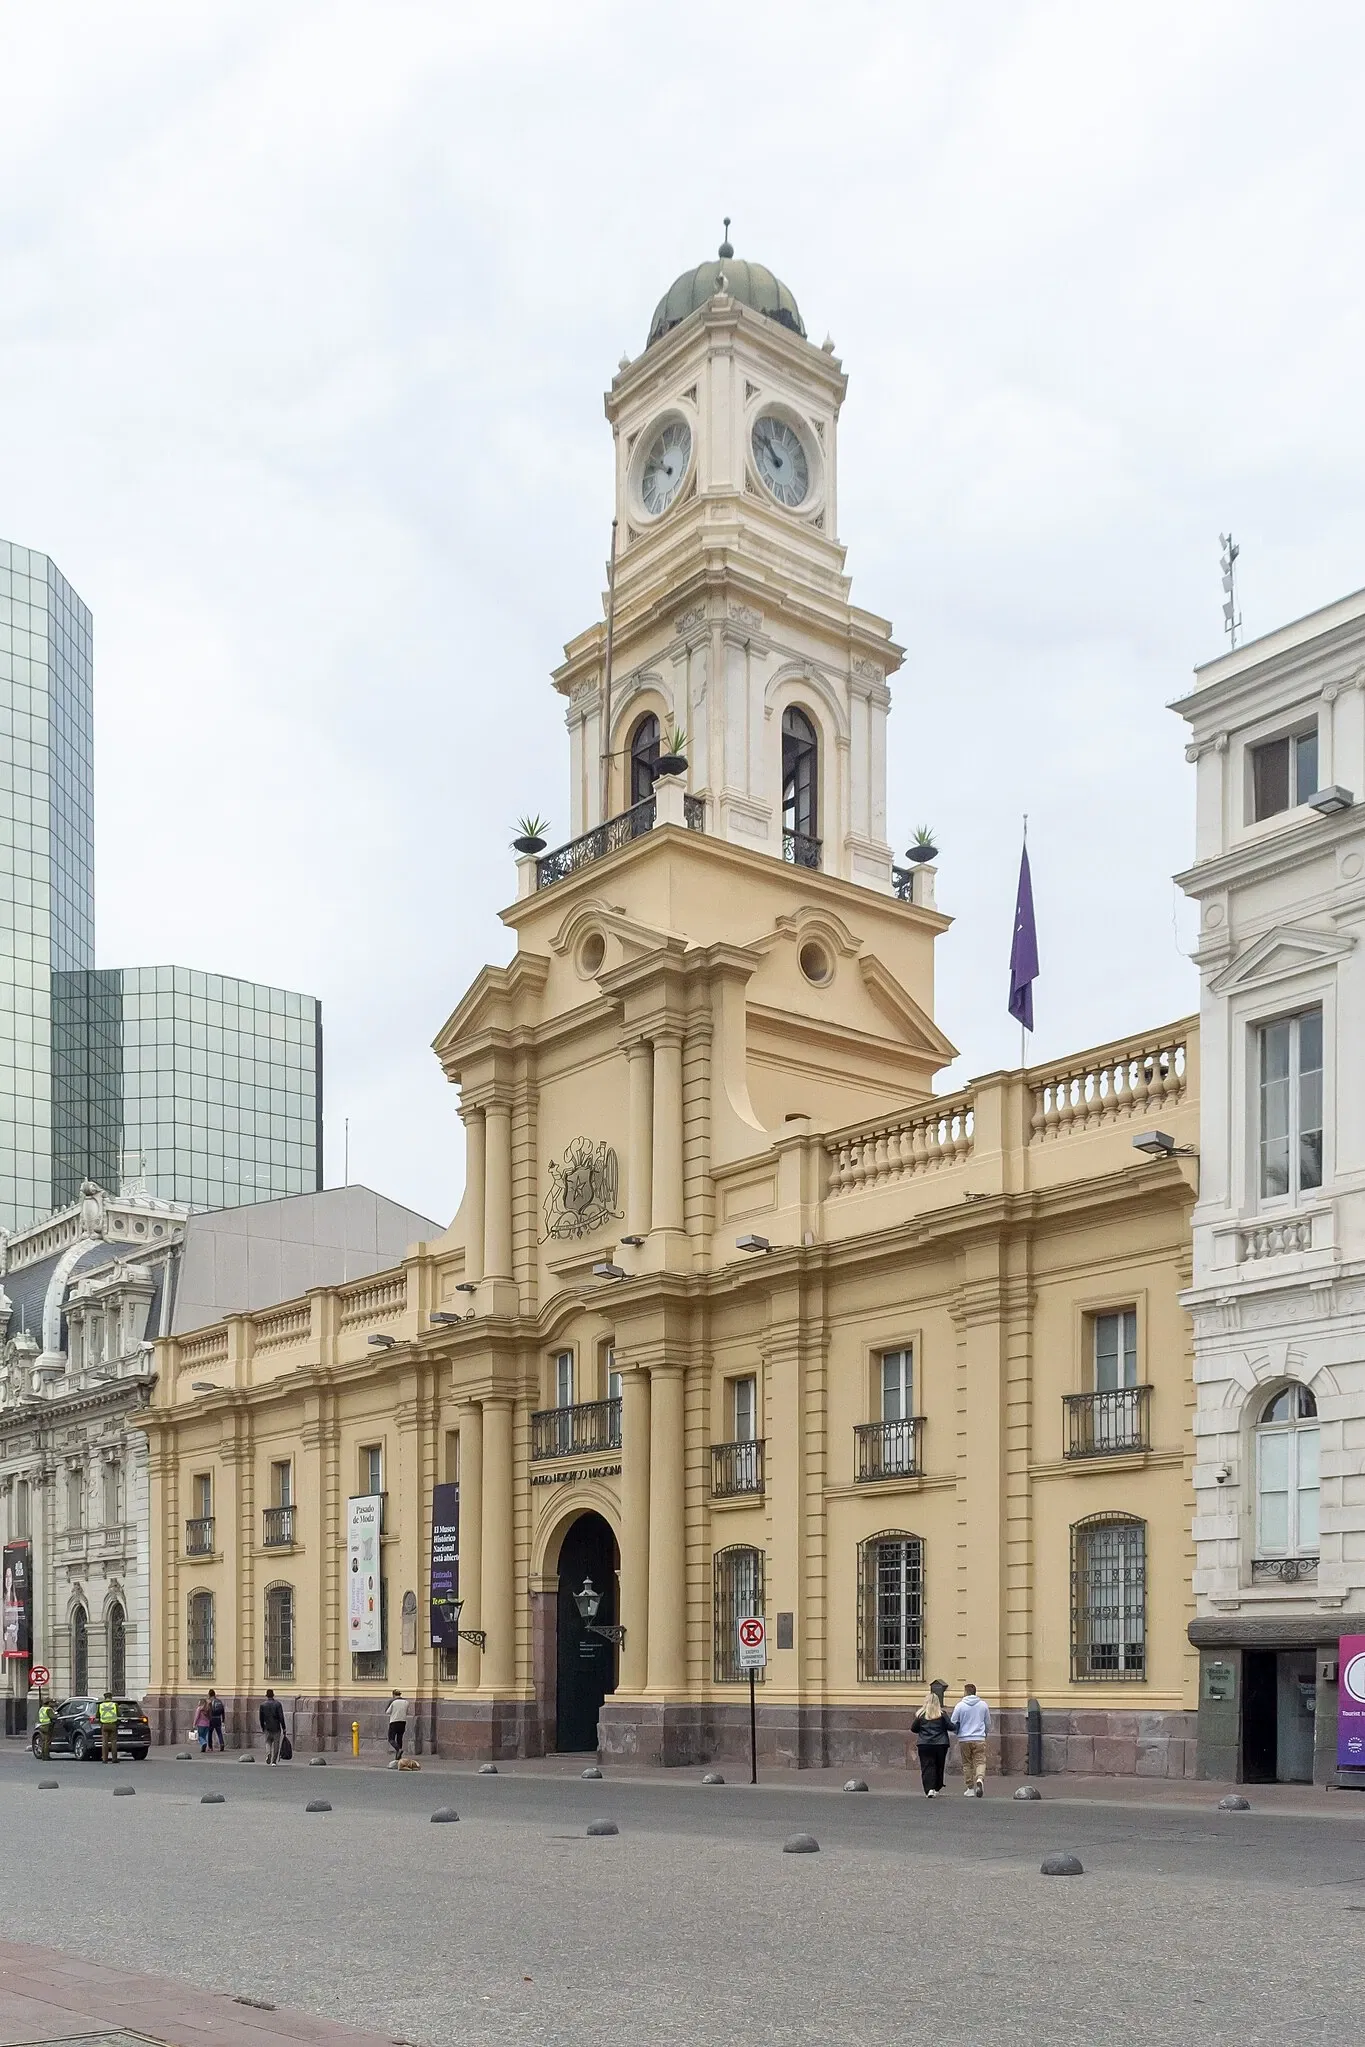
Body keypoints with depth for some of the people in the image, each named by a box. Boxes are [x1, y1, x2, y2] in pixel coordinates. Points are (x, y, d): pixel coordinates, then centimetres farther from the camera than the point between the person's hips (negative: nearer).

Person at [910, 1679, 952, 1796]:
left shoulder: (920, 1714, 0)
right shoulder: (942, 1714, -2)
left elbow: (913, 1729, 4)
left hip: (924, 1745, -1)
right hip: (940, 1744, 1)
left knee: (927, 1767, -1)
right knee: (939, 1766, 15)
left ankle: (929, 1789, -16)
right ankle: (936, 1788, 20)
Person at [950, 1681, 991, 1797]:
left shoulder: (960, 1706, -3)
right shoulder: (983, 1705, 4)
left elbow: (953, 1724, 1)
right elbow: (988, 1724, 14)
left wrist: (957, 1733, 22)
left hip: (964, 1739, -1)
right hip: (980, 1739, 1)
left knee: (967, 1764, 10)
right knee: (980, 1762, 0)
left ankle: (970, 1788, 11)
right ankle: (980, 1779, -28)